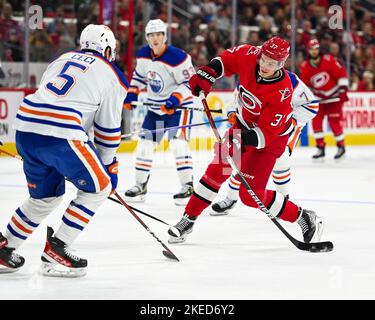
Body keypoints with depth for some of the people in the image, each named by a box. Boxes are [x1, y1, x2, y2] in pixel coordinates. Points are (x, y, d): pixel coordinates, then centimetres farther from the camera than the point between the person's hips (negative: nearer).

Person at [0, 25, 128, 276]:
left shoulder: (63, 59, 26)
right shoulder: (111, 76, 8)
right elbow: (108, 128, 9)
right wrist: (108, 165, 22)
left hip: (25, 128, 7)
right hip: (60, 135, -7)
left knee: (46, 196, 25)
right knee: (98, 187, 10)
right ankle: (56, 249, 3)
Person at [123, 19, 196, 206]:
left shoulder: (177, 57, -23)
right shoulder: (143, 55, -1)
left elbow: (189, 82, -20)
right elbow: (139, 75, 16)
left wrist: (174, 99, -30)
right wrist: (131, 94, 6)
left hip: (179, 106, -7)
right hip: (156, 106, 7)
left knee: (178, 143, -21)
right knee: (145, 143, 5)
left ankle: (187, 186, -14)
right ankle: (140, 185, 18)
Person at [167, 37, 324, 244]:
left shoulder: (281, 93, -34)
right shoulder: (248, 56, -20)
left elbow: (265, 134, -31)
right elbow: (227, 59, 4)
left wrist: (244, 138, -46)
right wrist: (207, 74, -11)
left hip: (270, 137, -6)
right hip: (244, 124, 6)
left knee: (251, 194, -12)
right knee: (216, 172, 5)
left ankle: (304, 219, 1)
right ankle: (188, 219, 20)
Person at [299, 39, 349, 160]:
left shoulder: (328, 60, -17)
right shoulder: (305, 67, -5)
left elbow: (341, 74, -13)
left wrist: (343, 90, -16)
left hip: (334, 96, -4)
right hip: (318, 98, 4)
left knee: (334, 122, -7)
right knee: (316, 121, -4)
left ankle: (341, 146, 10)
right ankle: (320, 148, 6)